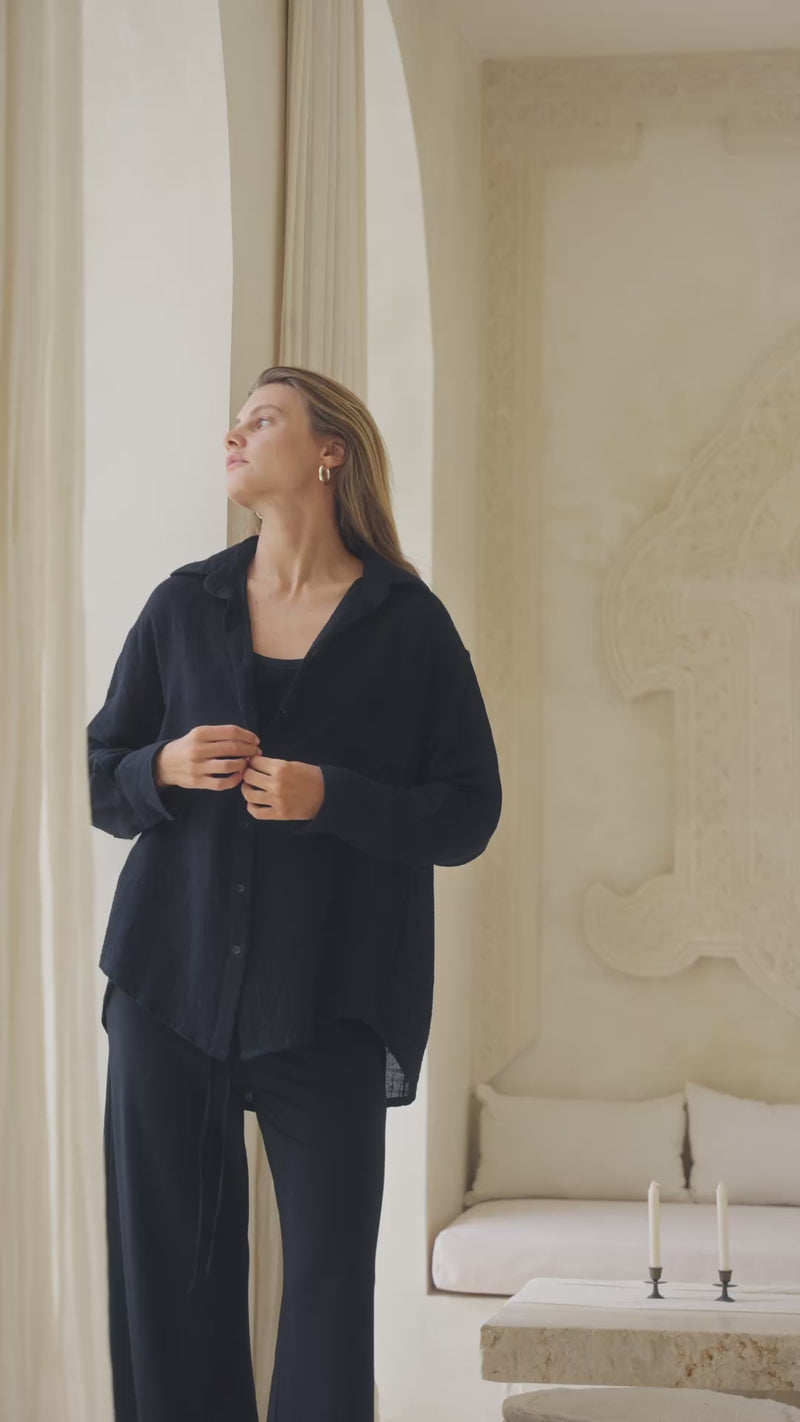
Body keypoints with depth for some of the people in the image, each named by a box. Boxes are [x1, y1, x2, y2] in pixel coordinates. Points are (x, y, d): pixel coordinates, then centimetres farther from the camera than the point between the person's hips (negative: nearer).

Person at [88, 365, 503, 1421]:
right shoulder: (183, 606, 11)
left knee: (330, 1267, -2)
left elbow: (468, 816, 0)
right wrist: (167, 768, -8)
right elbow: (101, 782, 14)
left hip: (329, 996, -2)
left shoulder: (408, 624, 2)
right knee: (163, 1264, 1)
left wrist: (328, 798, -14)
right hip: (173, 979, 3)